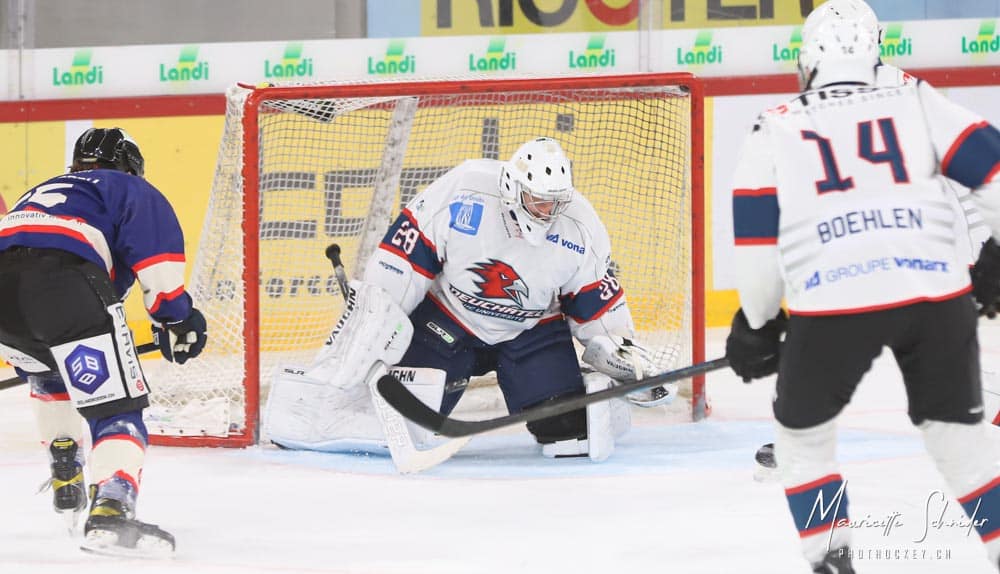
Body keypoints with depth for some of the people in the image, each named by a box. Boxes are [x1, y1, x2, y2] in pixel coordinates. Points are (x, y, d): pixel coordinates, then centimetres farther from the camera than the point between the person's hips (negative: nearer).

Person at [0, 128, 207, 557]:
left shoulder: (40, 192, 44)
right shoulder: (130, 189, 24)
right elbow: (158, 255, 5)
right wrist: (175, 319, 14)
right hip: (65, 284, -6)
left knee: (50, 375, 37)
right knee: (116, 406, -6)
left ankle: (67, 487, 39)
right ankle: (110, 514, -28)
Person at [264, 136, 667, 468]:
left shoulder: (581, 228, -16)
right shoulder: (460, 193, -26)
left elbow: (599, 305, -2)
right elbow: (399, 265, -19)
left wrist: (629, 358, -11)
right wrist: (361, 342, -19)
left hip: (533, 331, 2)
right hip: (446, 320, -2)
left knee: (566, 425, -13)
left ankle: (593, 393, 21)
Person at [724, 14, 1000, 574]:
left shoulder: (776, 129, 15)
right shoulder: (917, 103, 16)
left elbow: (757, 238, 12)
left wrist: (756, 324, 24)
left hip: (832, 302, -1)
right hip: (936, 293, 1)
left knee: (803, 433, 20)